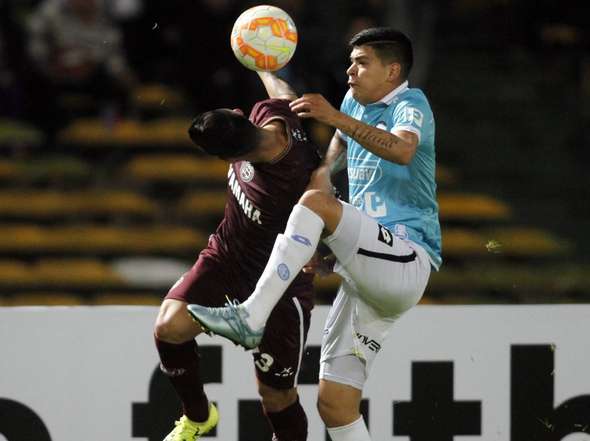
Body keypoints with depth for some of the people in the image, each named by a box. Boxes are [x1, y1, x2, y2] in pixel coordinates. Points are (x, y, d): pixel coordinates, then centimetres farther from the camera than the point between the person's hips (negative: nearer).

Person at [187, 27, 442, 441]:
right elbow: (332, 153, 41)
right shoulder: (355, 105, 19)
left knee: (316, 204, -27)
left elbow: (402, 150, -27)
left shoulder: (410, 104, -3)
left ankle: (250, 318, -32)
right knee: (335, 403, -1)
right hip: (367, 279, 8)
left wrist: (337, 119, -37)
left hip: (407, 262, -8)